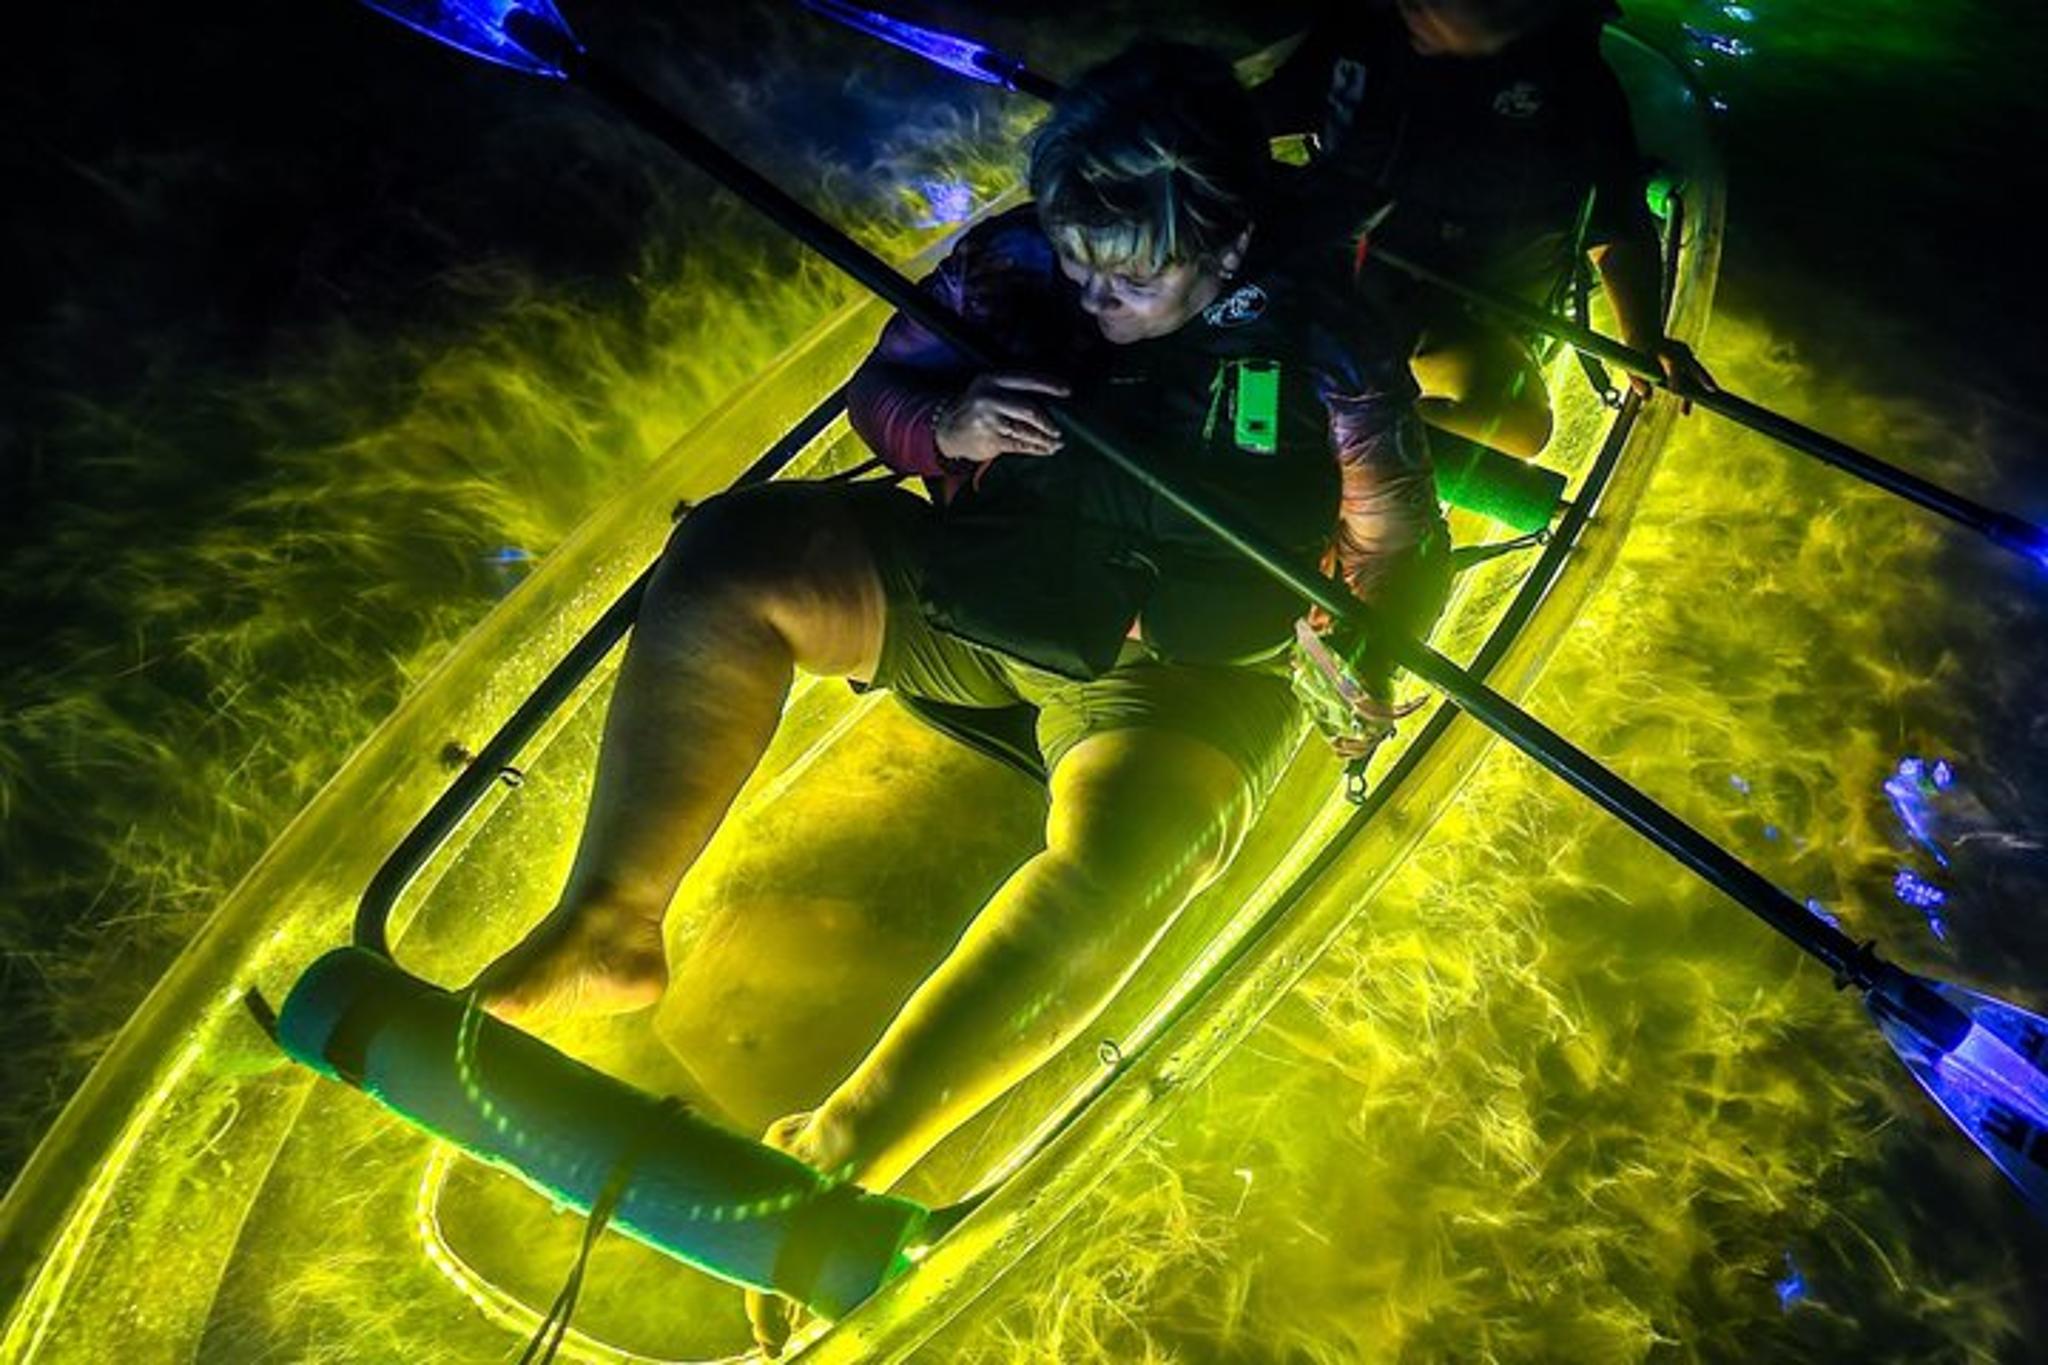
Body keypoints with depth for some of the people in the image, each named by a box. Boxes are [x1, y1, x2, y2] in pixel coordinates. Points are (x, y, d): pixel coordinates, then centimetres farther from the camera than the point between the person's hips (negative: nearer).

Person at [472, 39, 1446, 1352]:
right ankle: (606, 931, -18)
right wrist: (948, 423, -18)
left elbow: (1406, 547, -2)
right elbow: (879, 387, 6)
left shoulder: (1324, 348, -10)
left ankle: (845, 1151, -30)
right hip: (958, 589, 4)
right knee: (731, 554, -20)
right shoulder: (1009, 260, -4)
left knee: (1117, 851, -37)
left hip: (1183, 670, -3)